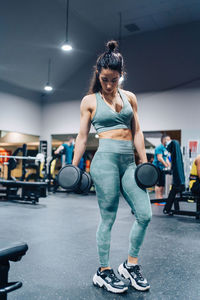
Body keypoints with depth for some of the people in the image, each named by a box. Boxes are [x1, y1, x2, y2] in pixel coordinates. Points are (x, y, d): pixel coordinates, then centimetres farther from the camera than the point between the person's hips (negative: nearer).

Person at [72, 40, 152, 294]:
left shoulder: (130, 97, 15)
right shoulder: (90, 100, 6)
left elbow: (137, 132, 13)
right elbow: (82, 136, 4)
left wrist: (145, 161, 7)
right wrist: (74, 167, 0)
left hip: (129, 161, 5)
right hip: (106, 159, -4)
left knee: (144, 214, -1)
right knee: (108, 218, 0)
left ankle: (130, 265, 20)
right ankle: (103, 272, 18)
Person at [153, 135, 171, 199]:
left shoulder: (166, 149, 17)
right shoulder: (159, 147, -13)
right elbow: (159, 158, -21)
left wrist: (170, 166, 9)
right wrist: (166, 166, -23)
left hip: (162, 168, 10)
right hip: (157, 167, -9)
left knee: (162, 184, 10)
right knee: (158, 184, -9)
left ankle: (161, 198, 16)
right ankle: (157, 199, -6)